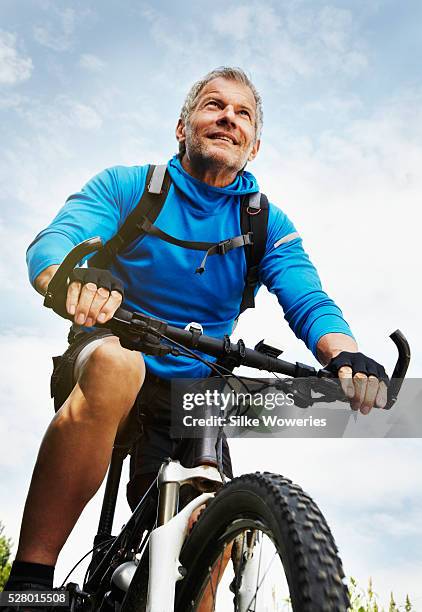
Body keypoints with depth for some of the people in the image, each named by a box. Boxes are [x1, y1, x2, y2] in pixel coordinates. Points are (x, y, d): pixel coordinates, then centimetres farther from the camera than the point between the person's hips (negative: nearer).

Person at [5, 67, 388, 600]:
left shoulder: (268, 224, 3)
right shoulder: (125, 186, -2)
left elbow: (309, 302, -10)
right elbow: (52, 241, -17)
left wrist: (344, 354, -33)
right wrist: (75, 279, -42)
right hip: (105, 371, -2)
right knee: (118, 360, -36)